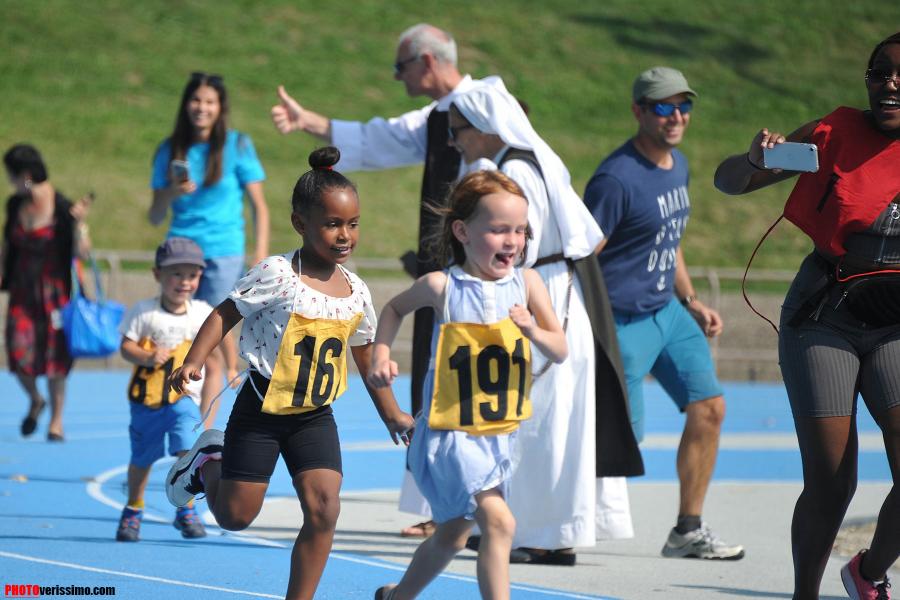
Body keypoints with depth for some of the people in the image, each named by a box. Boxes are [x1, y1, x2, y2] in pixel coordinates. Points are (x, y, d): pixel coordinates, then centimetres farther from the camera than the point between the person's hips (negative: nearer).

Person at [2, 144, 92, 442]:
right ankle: (35, 401, 24)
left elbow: (81, 252, -15)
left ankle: (56, 421, 17)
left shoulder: (62, 207, -13)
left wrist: (79, 223, -29)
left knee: (55, 356, 1)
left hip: (54, 291, -4)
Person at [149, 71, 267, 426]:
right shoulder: (170, 151, 10)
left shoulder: (237, 146, 3)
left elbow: (259, 207, 4)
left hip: (223, 257, -2)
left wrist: (260, 256, -6)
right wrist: (171, 194, -9)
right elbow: (155, 217, 11)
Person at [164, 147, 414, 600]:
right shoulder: (277, 274, -17)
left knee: (323, 511, -11)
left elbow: (366, 356, 15)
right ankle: (207, 461, 39)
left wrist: (392, 415, 20)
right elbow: (226, 313, -12)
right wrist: (193, 362, -26)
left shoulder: (356, 291, 0)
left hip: (315, 416, 4)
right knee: (236, 516, 6)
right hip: (262, 411, -4)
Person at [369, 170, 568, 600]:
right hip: (450, 433, -5)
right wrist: (381, 355, -3)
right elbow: (395, 308, 9)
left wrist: (533, 331, -23)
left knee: (452, 536, 21)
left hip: (501, 434, 5)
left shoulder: (527, 283, -5)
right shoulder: (442, 287, -12)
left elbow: (560, 352, -4)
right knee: (499, 522, -23)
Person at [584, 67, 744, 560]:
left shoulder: (678, 163, 9)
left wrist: (691, 301, 22)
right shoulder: (617, 178, -19)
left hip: (668, 312, 9)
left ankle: (687, 532, 14)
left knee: (708, 409, 5)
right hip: (624, 320, -9)